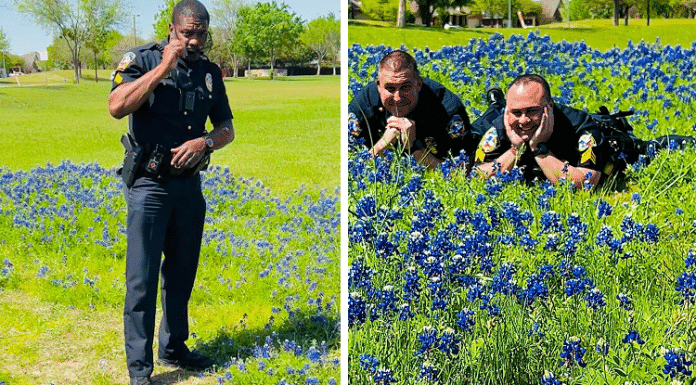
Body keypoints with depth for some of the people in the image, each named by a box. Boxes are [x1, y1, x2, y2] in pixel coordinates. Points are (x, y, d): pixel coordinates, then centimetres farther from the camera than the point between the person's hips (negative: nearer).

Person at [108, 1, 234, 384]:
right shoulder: (142, 60, -8)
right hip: (149, 183, -5)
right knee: (142, 279, -4)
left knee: (182, 272, 15)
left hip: (189, 184, 5)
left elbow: (227, 129, 10)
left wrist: (204, 141, -12)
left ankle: (173, 347, 30)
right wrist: (164, 67, -24)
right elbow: (117, 106, -25)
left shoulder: (210, 72, 6)